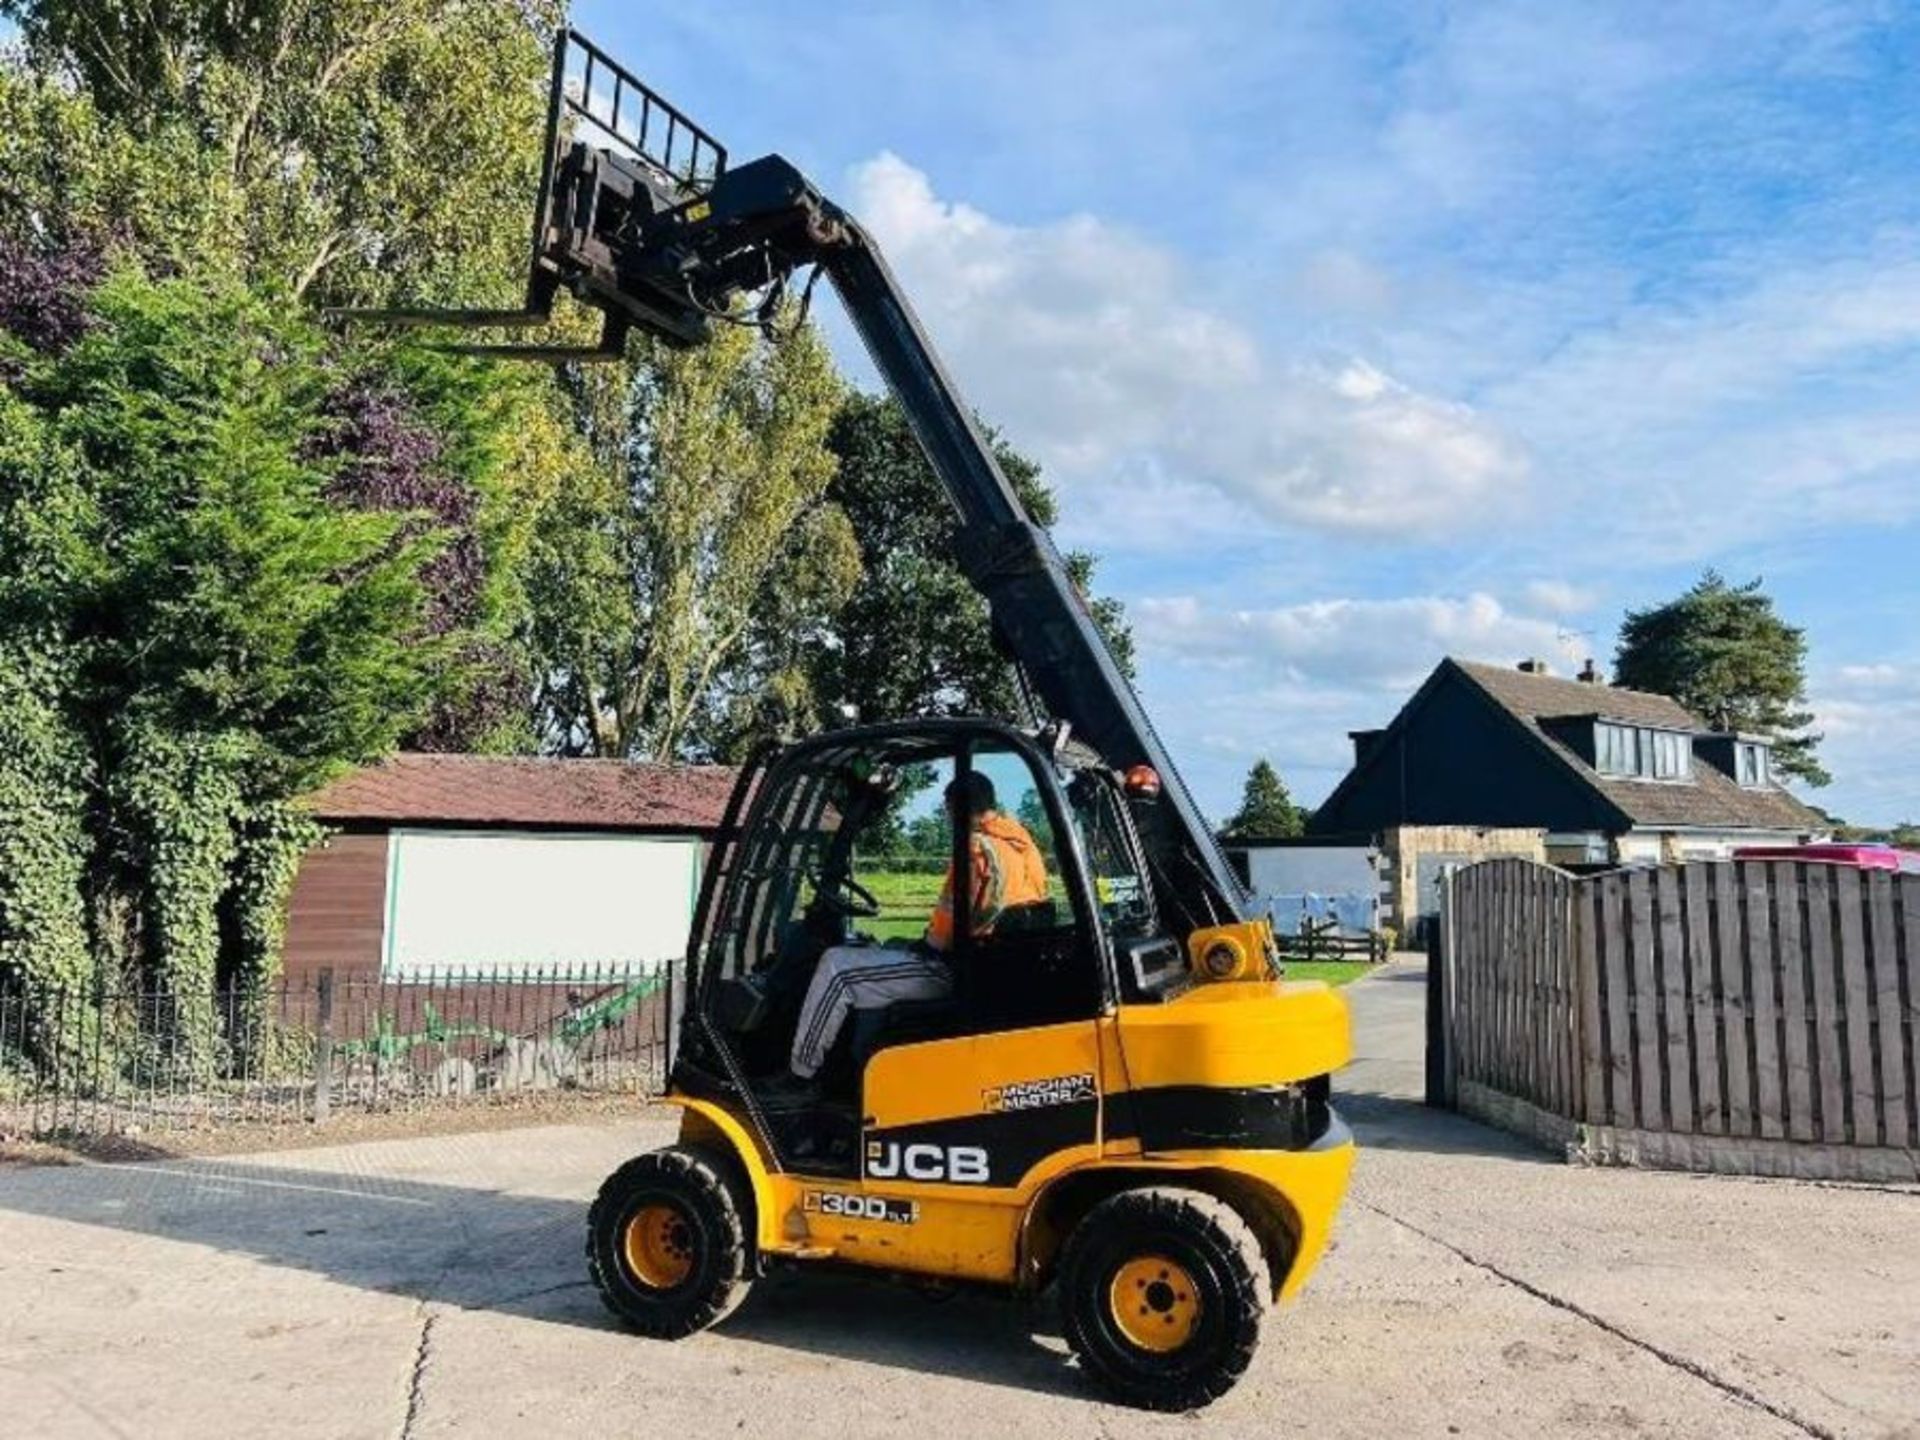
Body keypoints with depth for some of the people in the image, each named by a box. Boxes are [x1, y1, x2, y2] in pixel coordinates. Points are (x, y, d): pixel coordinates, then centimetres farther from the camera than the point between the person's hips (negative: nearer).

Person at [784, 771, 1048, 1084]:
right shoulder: (1023, 842, 9)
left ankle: (800, 1072, 3)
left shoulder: (978, 846, -18)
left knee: (836, 967, -7)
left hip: (955, 968, -10)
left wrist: (926, 944, 0)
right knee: (887, 950, 28)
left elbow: (949, 923, -20)